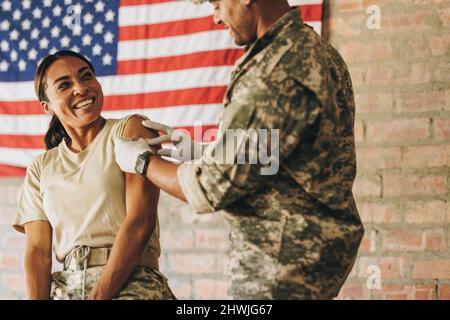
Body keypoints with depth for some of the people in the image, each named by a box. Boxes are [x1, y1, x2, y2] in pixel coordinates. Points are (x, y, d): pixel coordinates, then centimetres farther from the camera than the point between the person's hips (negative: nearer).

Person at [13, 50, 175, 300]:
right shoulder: (40, 169, 17)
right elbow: (38, 251, 7)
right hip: (65, 287, 4)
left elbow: (140, 222, -6)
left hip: (131, 282, -4)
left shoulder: (130, 130, 6)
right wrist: (38, 299, -12)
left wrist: (99, 295, -13)